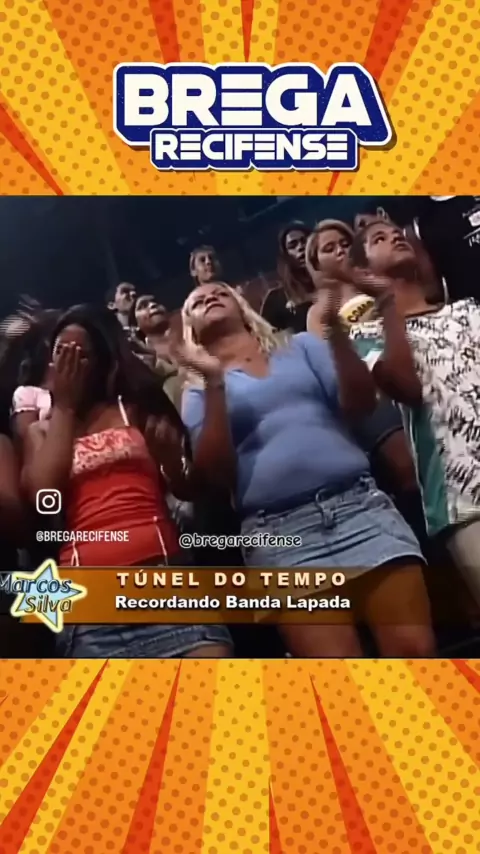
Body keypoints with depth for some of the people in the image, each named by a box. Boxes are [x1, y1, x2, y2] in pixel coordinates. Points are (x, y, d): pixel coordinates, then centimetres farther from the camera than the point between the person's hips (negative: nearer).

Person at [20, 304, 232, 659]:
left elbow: (185, 486, 14)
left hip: (163, 573, 0)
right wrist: (64, 406, 10)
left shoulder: (137, 408, 19)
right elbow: (41, 497, 0)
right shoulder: (42, 431, 22)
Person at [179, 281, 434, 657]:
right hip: (278, 531, -1)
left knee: (416, 650, -11)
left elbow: (360, 404, 6)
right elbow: (215, 473, 0)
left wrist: (335, 329, -6)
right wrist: (213, 382, -8)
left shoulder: (302, 345, 20)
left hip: (359, 505, 2)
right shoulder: (199, 391, 15)